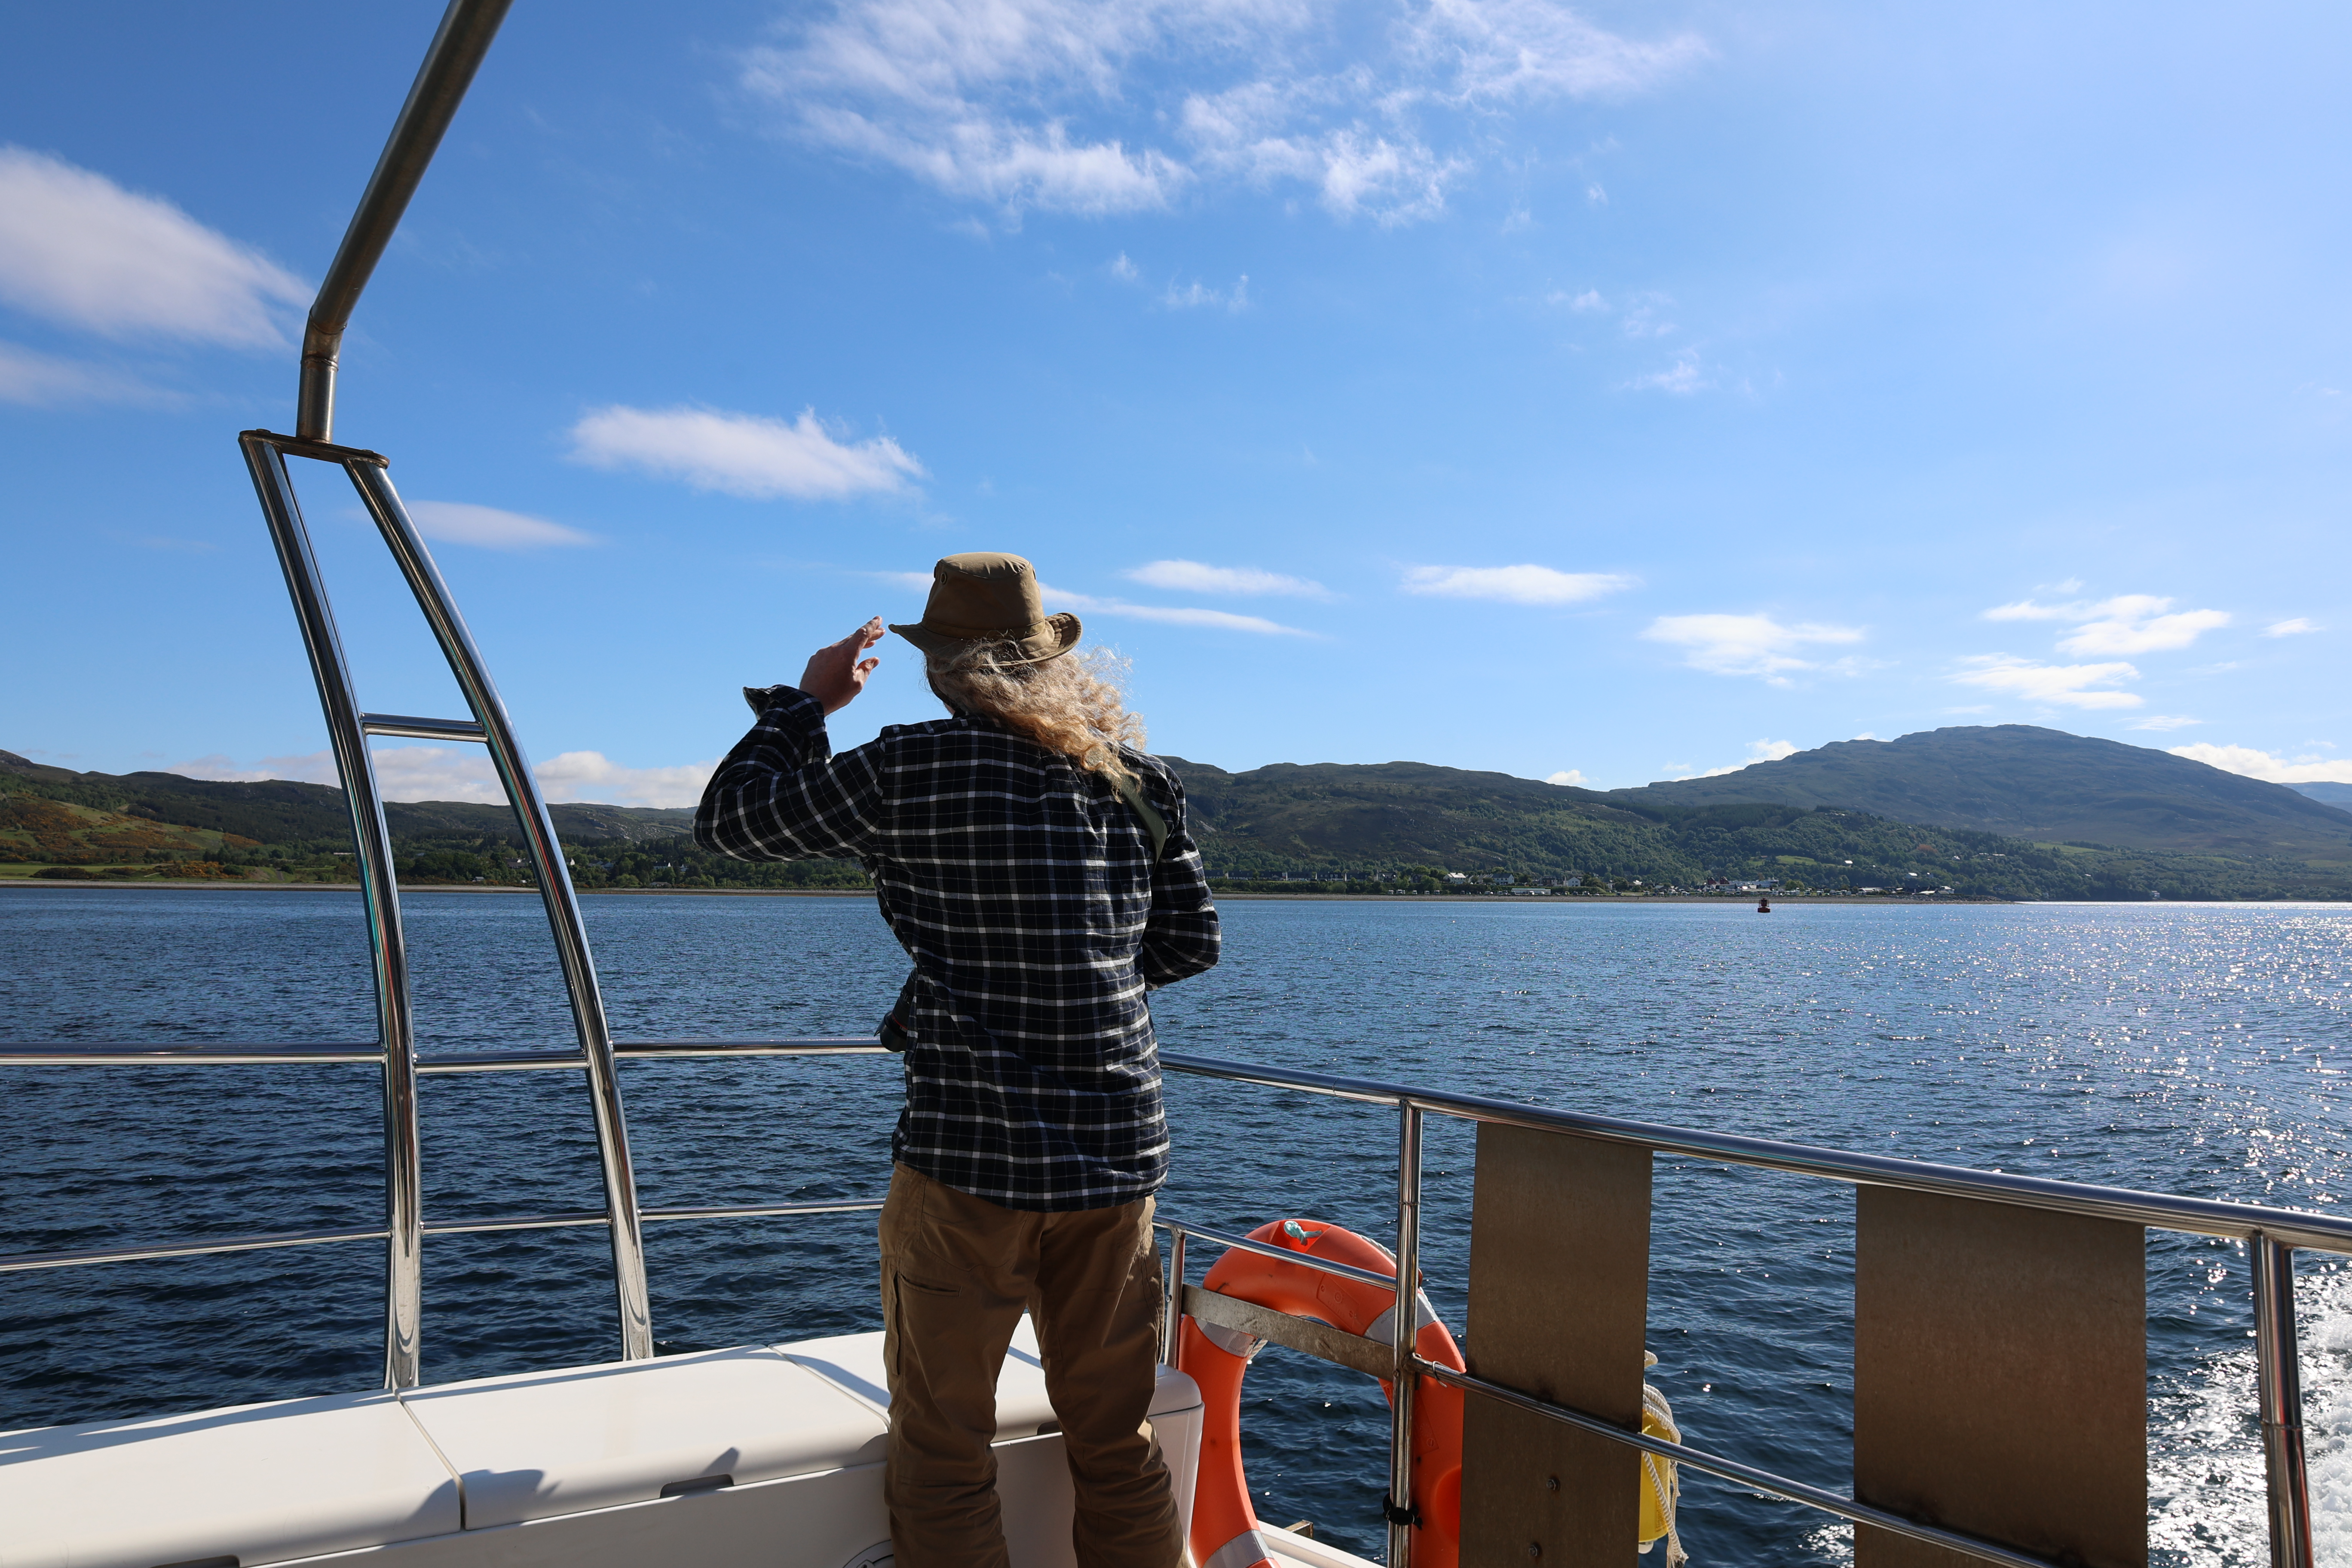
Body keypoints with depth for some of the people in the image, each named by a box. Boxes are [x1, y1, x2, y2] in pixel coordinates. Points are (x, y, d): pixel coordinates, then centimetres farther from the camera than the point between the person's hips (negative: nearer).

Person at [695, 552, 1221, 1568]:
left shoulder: (908, 771, -8)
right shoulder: (1135, 774, 5)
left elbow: (726, 818, 4)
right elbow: (1190, 943, 13)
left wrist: (806, 700, 17)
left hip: (970, 1153, -4)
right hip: (1122, 1146, 5)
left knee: (942, 1454, 12)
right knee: (1116, 1444, 18)